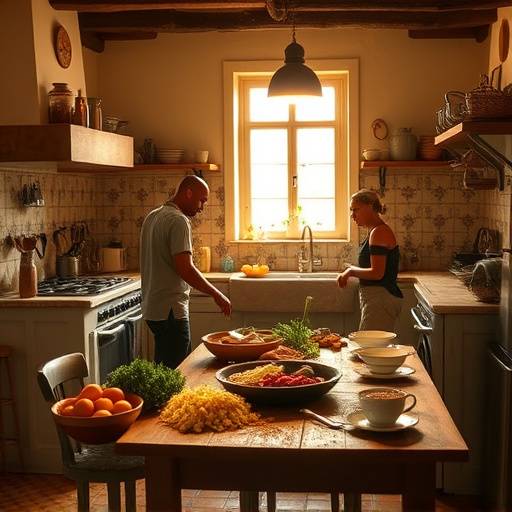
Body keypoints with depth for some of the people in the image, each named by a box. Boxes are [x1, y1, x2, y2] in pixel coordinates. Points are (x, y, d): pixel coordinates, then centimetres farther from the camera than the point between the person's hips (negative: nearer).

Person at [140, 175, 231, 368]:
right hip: (170, 310, -10)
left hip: (152, 308, 10)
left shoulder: (152, 217, 14)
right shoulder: (178, 220, -16)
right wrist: (216, 294, -15)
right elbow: (185, 268, -23)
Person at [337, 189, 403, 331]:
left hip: (380, 299, -10)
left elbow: (377, 273, -21)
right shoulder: (376, 231, 17)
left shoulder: (379, 233, -15)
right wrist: (351, 271, 12)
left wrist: (352, 270, -8)